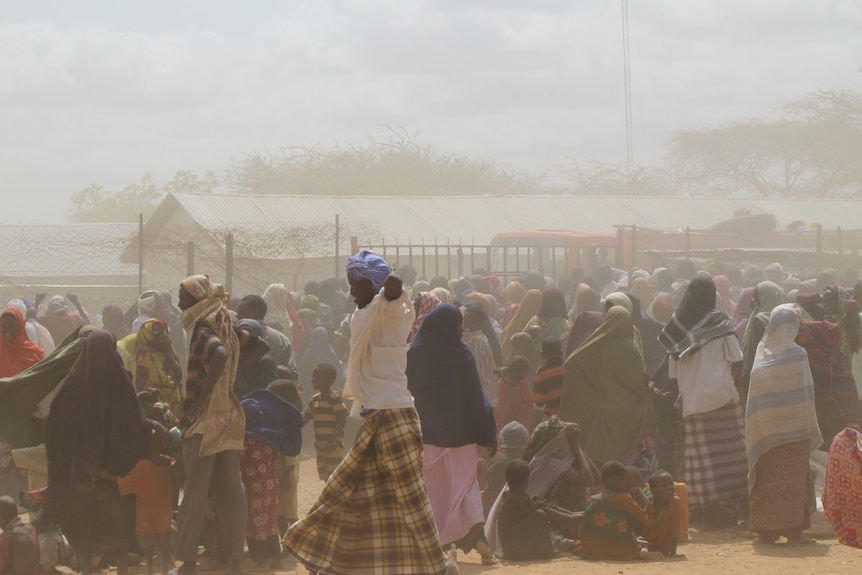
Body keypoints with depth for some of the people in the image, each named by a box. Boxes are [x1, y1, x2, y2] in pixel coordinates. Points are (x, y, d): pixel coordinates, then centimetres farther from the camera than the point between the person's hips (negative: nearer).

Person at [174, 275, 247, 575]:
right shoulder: (223, 327, 12)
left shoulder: (201, 331, -13)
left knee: (195, 492, -3)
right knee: (230, 492, 7)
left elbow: (220, 354, -32)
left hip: (205, 419, -8)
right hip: (228, 415, 8)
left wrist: (202, 396, -25)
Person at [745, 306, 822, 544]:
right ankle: (792, 527, 0)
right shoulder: (797, 355, -8)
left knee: (767, 480, 7)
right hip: (794, 431, -2)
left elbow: (754, 399, 5)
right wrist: (811, 431, 3)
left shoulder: (761, 355, 0)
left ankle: (766, 528, 6)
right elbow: (805, 394, -4)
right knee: (793, 480, 3)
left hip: (765, 432, 2)